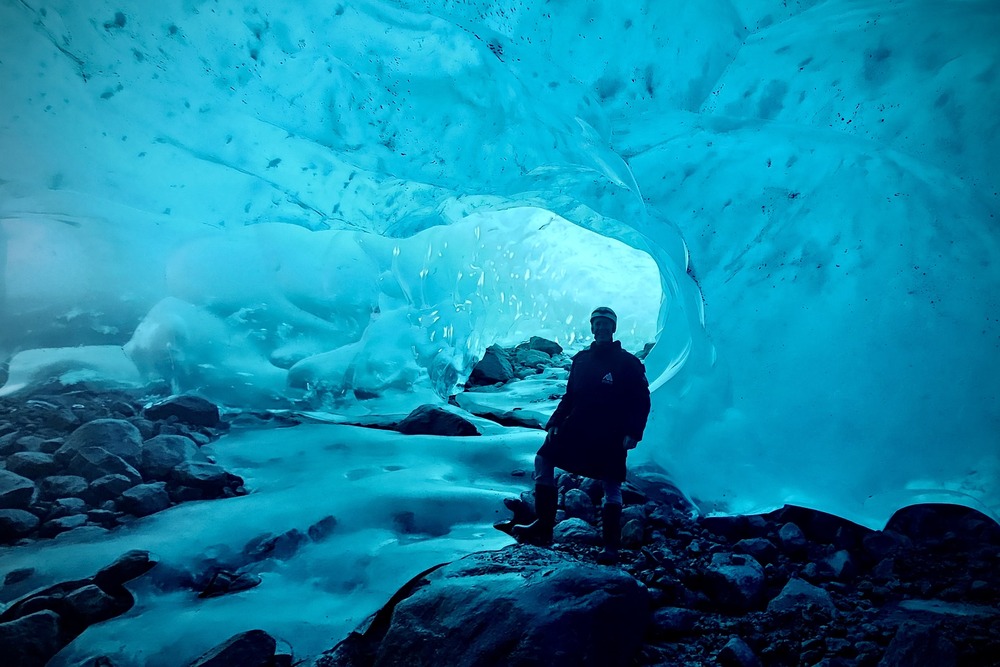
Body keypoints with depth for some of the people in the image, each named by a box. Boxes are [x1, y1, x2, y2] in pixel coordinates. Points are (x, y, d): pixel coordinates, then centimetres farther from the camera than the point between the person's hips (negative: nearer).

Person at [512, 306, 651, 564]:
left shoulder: (627, 362, 0)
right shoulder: (580, 359, 12)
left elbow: (642, 400, -3)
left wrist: (633, 433, -14)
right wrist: (553, 423, 5)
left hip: (611, 436, -4)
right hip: (577, 429, 4)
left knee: (612, 488, 0)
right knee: (544, 459, -8)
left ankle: (611, 547, 9)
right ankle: (543, 526, -4)